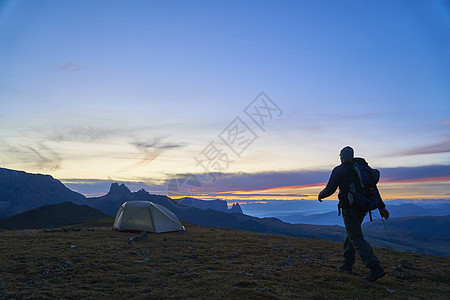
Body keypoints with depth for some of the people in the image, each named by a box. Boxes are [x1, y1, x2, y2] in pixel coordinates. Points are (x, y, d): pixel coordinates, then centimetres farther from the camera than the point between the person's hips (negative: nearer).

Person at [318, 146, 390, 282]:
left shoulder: (339, 170, -8)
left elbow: (330, 189, -13)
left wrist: (321, 195, 8)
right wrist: (382, 207, 10)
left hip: (349, 210, -8)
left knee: (357, 239, -5)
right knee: (351, 234, 20)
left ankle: (376, 269, -13)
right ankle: (347, 264, 27)